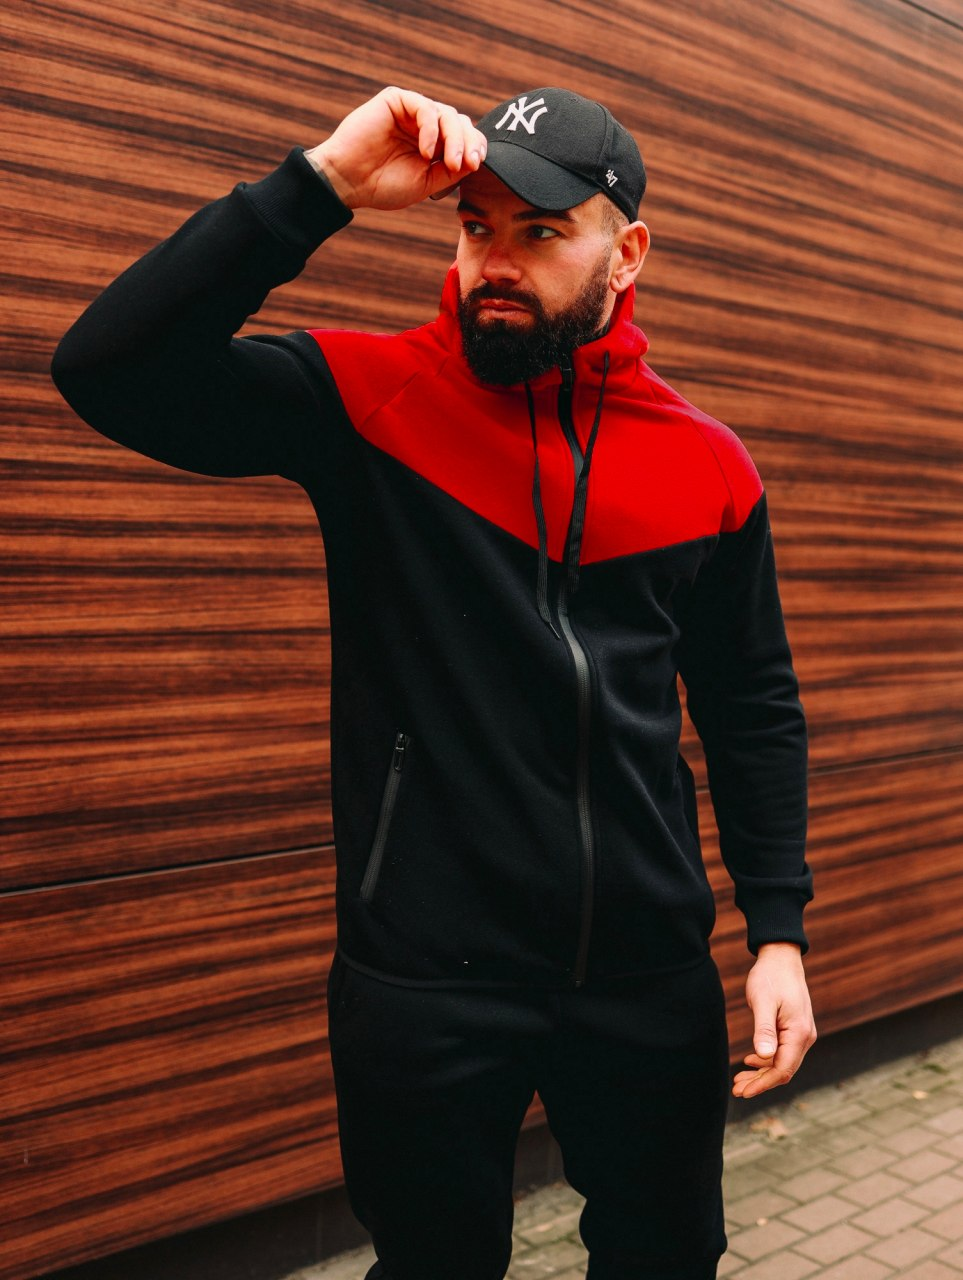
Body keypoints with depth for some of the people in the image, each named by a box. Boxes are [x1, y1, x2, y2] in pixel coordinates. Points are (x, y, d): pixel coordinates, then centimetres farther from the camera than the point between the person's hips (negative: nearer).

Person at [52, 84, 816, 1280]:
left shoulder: (709, 464, 1)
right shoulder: (368, 397, -7)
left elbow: (753, 708, 8)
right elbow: (112, 370, -19)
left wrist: (778, 931, 3)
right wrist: (319, 186, -24)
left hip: (652, 977, 3)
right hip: (426, 978, -2)